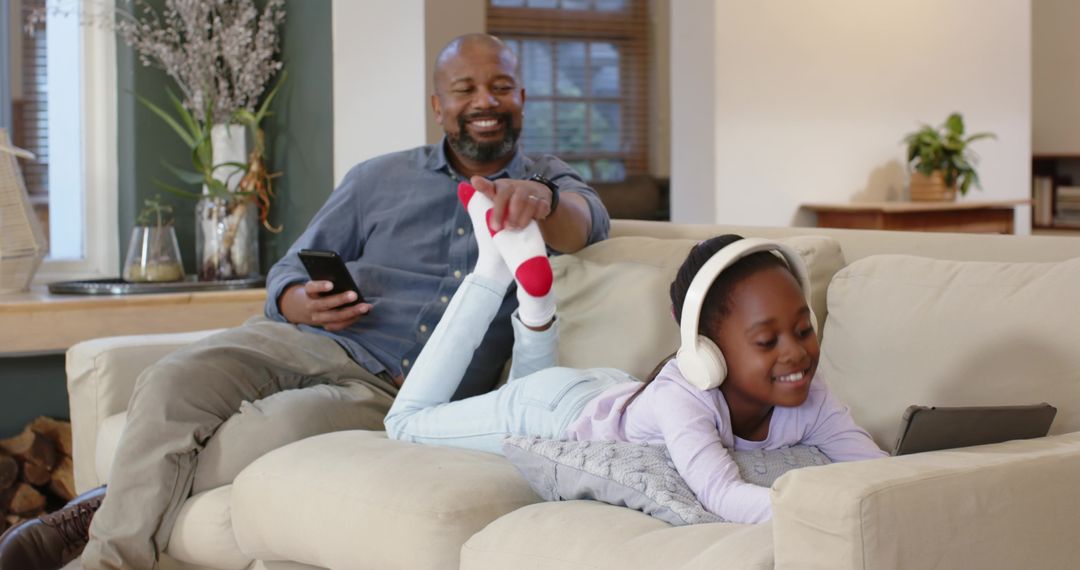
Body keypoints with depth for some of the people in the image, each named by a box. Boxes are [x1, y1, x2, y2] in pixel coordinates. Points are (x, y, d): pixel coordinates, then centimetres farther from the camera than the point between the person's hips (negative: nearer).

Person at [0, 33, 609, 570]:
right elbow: (291, 269, 18)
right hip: (310, 344, 3)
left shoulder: (547, 183, 13)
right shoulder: (378, 179, 17)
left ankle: (115, 505, -12)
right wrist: (301, 300, -8)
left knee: (280, 425, -32)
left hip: (398, 394, -2)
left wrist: (541, 199, -36)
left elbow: (585, 223, -11)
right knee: (172, 383, -26)